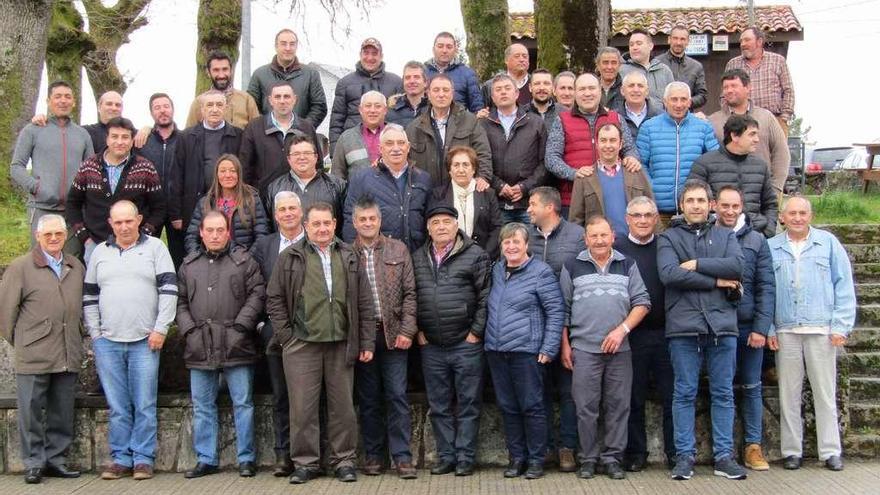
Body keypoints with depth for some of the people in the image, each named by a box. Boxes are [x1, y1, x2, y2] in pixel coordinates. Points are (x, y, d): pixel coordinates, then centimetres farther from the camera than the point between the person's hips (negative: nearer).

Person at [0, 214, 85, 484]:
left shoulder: (76, 267, 12)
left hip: (68, 356, 4)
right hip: (34, 356, -4)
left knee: (62, 412, 9)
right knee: (31, 412, 1)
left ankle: (56, 460, 20)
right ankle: (34, 463, 11)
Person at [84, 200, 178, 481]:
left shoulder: (155, 248, 4)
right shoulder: (100, 252, 13)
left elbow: (169, 289, -1)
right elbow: (89, 295, 16)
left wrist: (160, 329, -7)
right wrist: (94, 333, 7)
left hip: (145, 341, -2)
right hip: (107, 342, 3)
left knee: (145, 405, 0)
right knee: (117, 407, 7)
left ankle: (143, 459, 7)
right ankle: (121, 458, 14)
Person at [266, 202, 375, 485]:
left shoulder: (349, 257, 11)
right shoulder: (290, 257, 5)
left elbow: (364, 303, 10)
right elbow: (274, 299, 5)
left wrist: (367, 342, 4)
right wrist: (286, 337, -2)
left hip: (341, 345, 2)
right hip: (302, 345, -1)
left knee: (342, 406, 6)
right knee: (302, 407, 2)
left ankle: (344, 461, 16)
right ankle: (305, 463, 12)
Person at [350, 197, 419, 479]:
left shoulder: (398, 250, 6)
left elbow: (409, 293, 3)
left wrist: (407, 330, -5)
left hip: (393, 334, 0)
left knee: (397, 396, 0)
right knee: (368, 399, 8)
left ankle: (402, 457, 5)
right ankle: (373, 456, 17)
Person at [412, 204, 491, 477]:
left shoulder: (475, 255, -1)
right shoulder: (417, 259, 11)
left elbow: (485, 296, -5)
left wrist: (476, 332, -8)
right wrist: (418, 331, 4)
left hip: (466, 344, -4)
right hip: (431, 347, 4)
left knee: (468, 404, 2)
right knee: (439, 406, 10)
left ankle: (465, 458, 10)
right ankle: (446, 456, 19)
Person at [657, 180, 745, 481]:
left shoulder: (725, 236, 15)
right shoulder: (669, 238, 8)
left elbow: (737, 265, -5)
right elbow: (669, 274, -10)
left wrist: (696, 264, -9)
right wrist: (716, 281, -9)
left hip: (722, 324, 2)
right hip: (684, 326, -2)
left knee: (723, 393, 6)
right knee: (685, 394, 2)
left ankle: (724, 456, 12)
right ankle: (685, 456, 9)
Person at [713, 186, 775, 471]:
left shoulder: (756, 240, 3)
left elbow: (767, 287, 0)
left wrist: (761, 328, -7)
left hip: (749, 326, 1)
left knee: (752, 387, 7)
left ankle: (754, 446, 16)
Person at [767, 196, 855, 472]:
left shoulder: (828, 243, 6)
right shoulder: (770, 248, 8)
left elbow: (844, 286, 4)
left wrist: (841, 325, -3)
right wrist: (768, 328, -1)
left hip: (822, 330, -1)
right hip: (785, 332, 1)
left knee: (826, 393, 3)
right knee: (789, 393, 6)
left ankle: (831, 451, 11)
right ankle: (791, 450, 14)